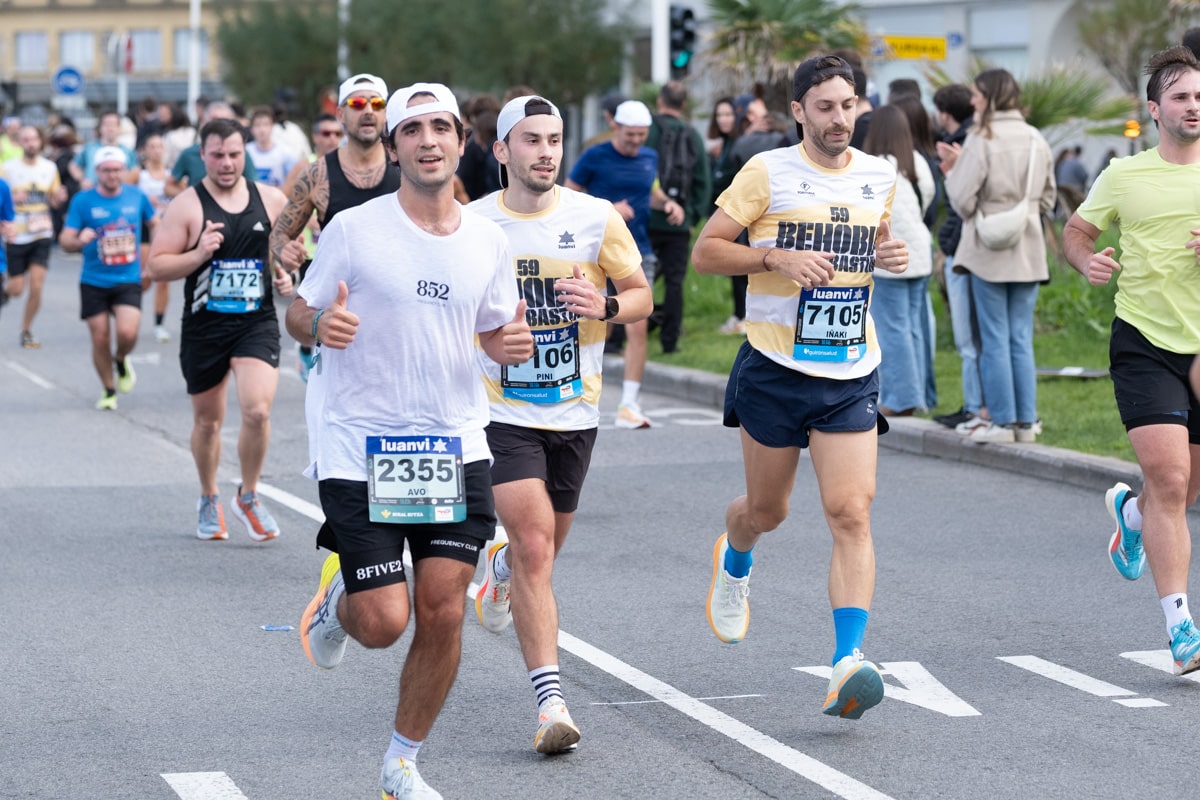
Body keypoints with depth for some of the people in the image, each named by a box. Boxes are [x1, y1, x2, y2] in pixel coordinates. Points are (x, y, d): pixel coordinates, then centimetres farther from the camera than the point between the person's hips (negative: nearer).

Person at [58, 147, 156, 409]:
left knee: (127, 332, -19)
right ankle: (109, 390, 22)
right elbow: (65, 240, -3)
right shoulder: (83, 201, -3)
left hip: (128, 280, 0)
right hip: (93, 282, 0)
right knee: (100, 339, 1)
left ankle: (121, 360, 15)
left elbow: (155, 224, 19)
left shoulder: (137, 196, 2)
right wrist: (79, 241, -26)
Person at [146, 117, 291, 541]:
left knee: (257, 410, -18)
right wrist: (198, 255, -22)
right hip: (204, 327, 0)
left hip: (257, 322, 0)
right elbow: (156, 267, -8)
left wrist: (285, 274, -2)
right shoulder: (187, 205, -6)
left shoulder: (271, 200, 1)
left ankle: (248, 497, 5)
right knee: (207, 420, 13)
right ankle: (209, 500, 37)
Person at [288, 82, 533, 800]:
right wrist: (321, 324, -21)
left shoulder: (487, 240, 4)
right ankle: (338, 597, 31)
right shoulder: (354, 229, -7)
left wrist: (513, 343, -7)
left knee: (443, 613, -3)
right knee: (384, 622, -8)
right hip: (359, 447, -3)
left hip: (455, 445, 3)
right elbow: (298, 314, 2)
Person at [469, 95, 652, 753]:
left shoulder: (597, 218, -4)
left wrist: (605, 307, -17)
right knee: (534, 545, -16)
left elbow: (642, 296, 4)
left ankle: (502, 568, 55)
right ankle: (551, 702, -16)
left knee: (543, 548, 16)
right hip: (502, 409, -3)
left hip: (575, 410, 3)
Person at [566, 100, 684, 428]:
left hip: (638, 254, 3)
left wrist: (668, 203, 5)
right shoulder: (594, 157, -6)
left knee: (637, 328, -6)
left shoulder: (649, 158, 9)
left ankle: (629, 404, -3)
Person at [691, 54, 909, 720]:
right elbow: (705, 251, -5)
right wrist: (779, 257, -19)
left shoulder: (879, 177, 8)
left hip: (851, 375, 2)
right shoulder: (767, 172, -5)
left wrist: (890, 254, 3)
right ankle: (735, 560, 50)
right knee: (767, 509, 13)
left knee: (851, 514, -12)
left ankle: (848, 663, -20)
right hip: (775, 370, -2)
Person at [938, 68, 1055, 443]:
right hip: (1028, 253, 5)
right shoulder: (1037, 140, 6)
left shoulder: (982, 140, -13)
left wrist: (954, 170, 1)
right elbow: (1047, 200, 14)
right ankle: (1026, 421, 9)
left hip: (989, 252, -5)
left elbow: (963, 201, -14)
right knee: (1022, 339, 9)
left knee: (995, 339, 1)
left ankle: (1002, 422, 1)